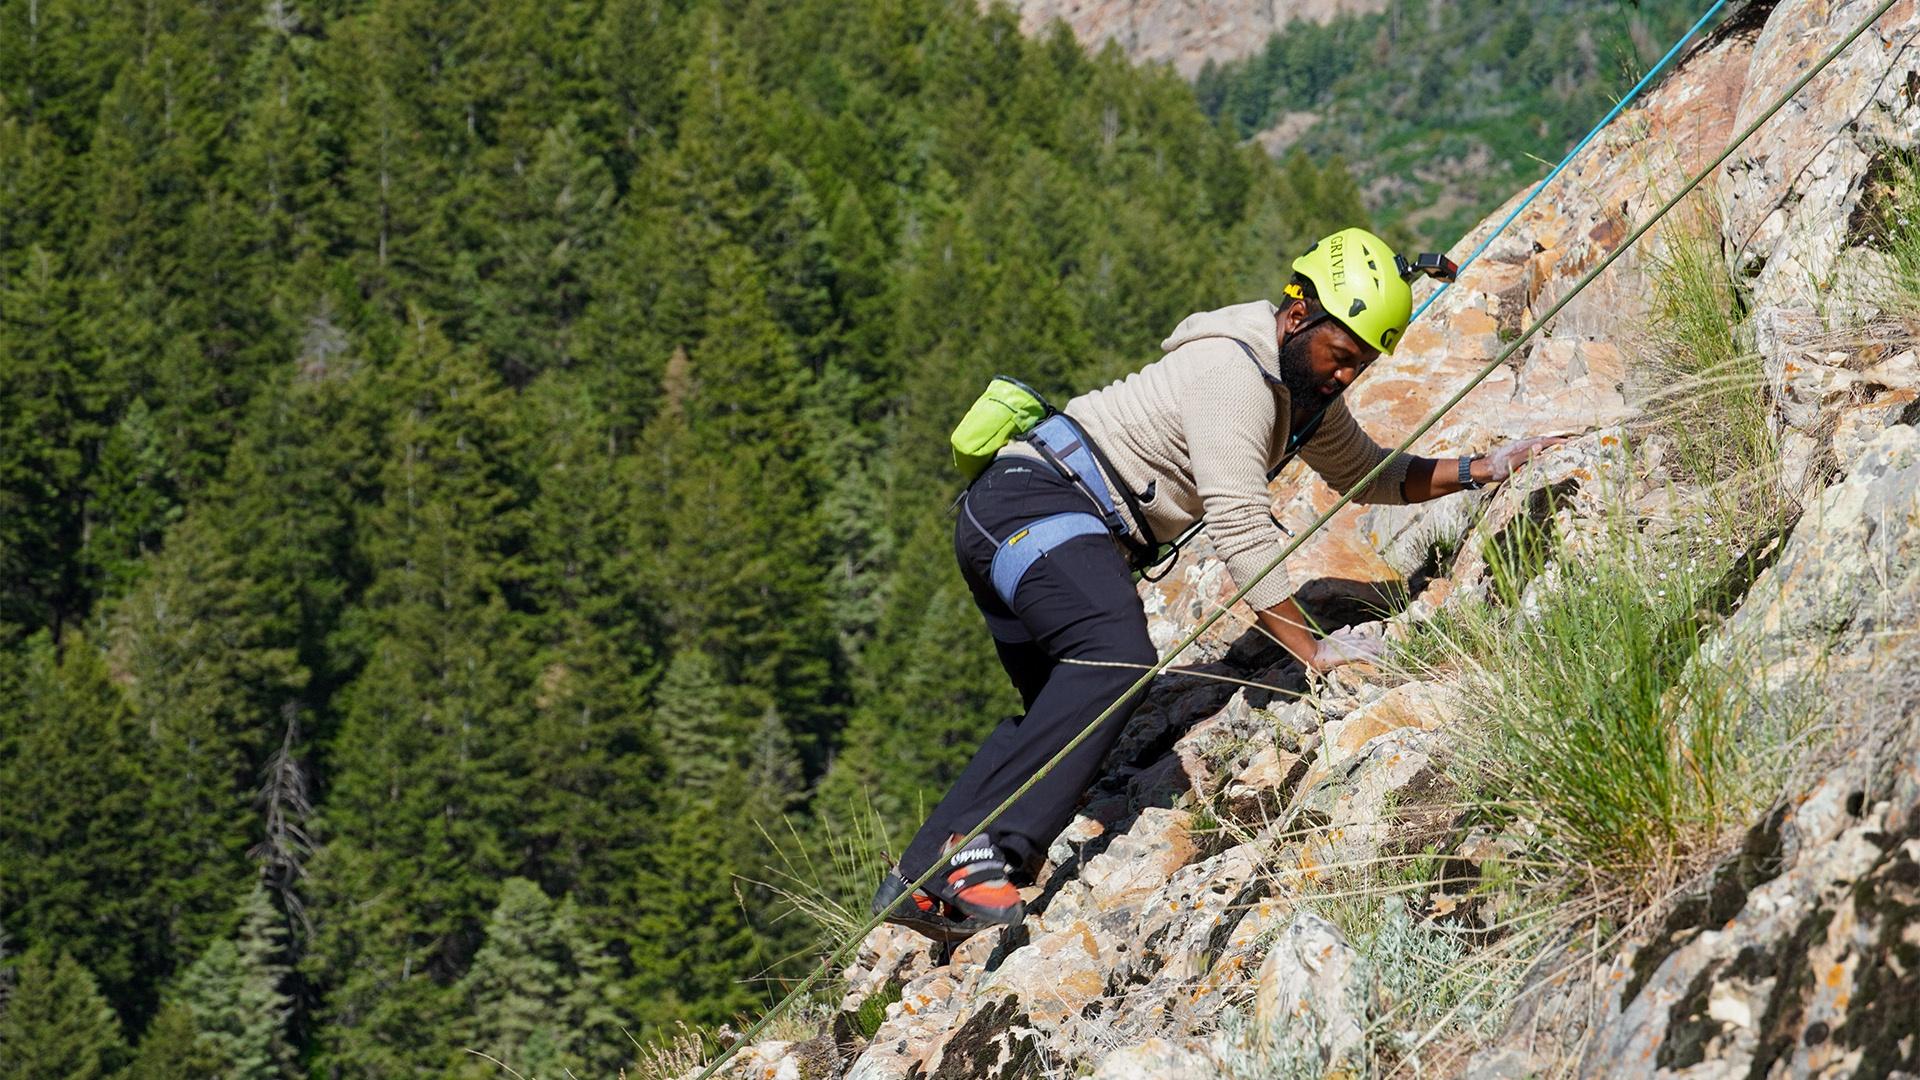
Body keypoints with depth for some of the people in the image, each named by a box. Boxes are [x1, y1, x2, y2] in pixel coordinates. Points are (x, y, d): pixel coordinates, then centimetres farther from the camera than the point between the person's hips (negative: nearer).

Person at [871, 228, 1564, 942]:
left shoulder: (1302, 383, 14)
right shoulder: (1230, 370, -18)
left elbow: (1368, 475, 27)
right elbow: (1241, 528, -24)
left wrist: (1482, 470, 14)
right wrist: (1313, 651, -24)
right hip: (1037, 503, -11)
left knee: (1057, 719, 11)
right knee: (1116, 660, -31)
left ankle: (921, 881, 8)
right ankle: (979, 858, -39)